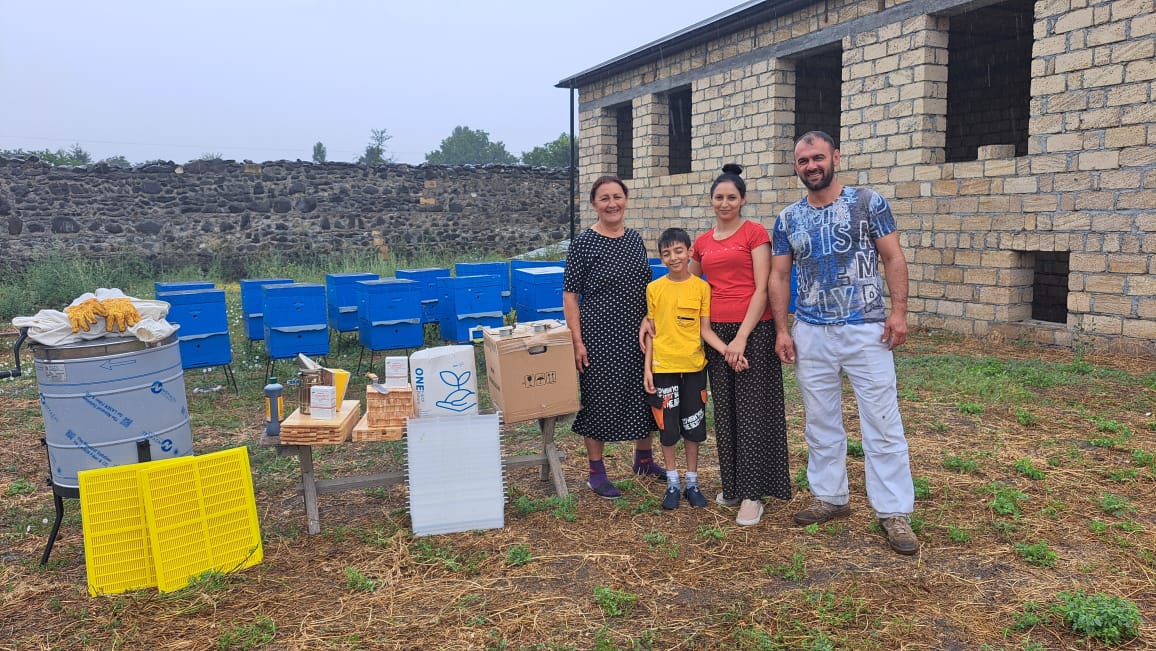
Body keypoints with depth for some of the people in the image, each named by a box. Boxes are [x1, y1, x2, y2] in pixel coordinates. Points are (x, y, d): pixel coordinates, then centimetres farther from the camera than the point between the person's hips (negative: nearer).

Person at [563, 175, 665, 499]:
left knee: (643, 396, 14)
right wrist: (577, 341, -15)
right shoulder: (583, 243, -9)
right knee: (599, 400, 2)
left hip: (637, 334, 5)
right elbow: (570, 295, -9)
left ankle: (644, 459, 34)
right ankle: (596, 472, 17)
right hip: (600, 335, -5)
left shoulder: (635, 239, 7)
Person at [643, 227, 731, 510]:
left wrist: (727, 351, -17)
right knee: (667, 427, 6)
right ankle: (672, 484, 21)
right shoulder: (654, 288, -1)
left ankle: (692, 482, 25)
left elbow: (706, 330, -1)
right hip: (663, 367, 0)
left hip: (694, 366, 0)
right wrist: (647, 368, -3)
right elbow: (650, 332, 2)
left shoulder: (702, 287, -2)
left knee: (693, 426, 10)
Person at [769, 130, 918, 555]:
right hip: (811, 334, 4)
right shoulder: (788, 218, 7)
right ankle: (830, 497, 26)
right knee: (821, 423, 11)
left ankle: (893, 513, 7)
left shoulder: (868, 203, -1)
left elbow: (893, 258, -1)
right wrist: (782, 330, 2)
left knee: (883, 423, -1)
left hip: (867, 330, -3)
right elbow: (779, 276, 9)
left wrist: (898, 311, -11)